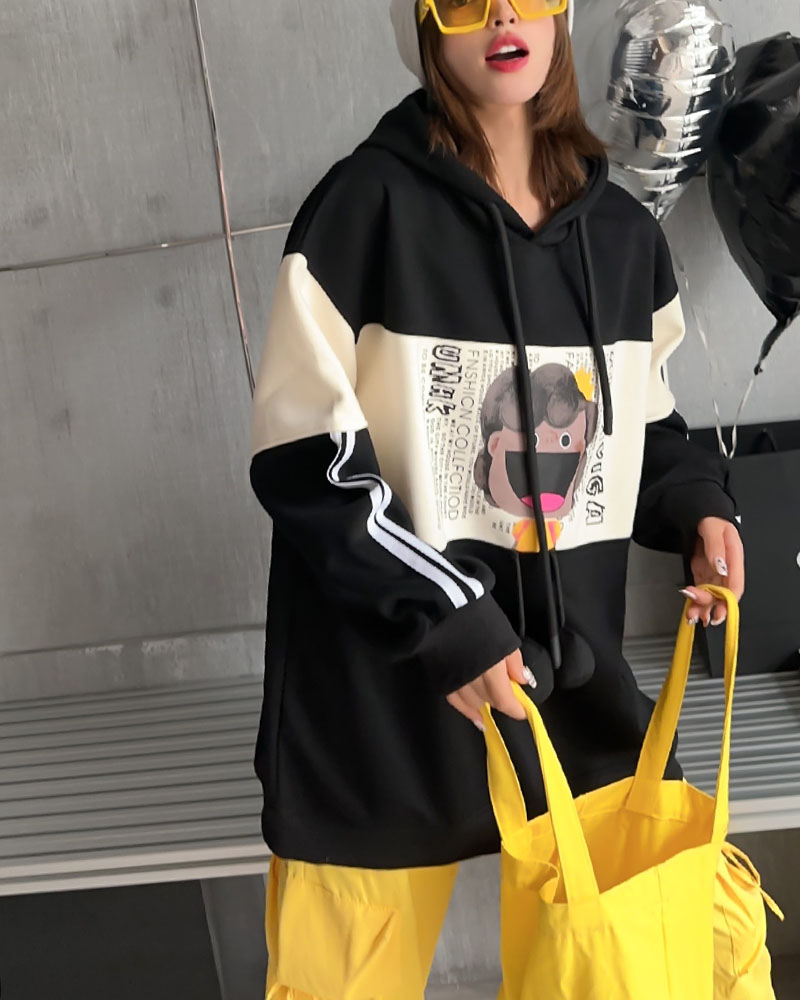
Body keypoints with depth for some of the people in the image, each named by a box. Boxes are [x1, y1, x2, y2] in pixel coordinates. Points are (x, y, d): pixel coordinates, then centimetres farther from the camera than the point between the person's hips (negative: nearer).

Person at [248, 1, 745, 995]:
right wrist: (437, 611, -19)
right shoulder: (370, 203, -9)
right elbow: (300, 455, -12)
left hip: (570, 673, 5)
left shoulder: (624, 234, 6)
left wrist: (696, 506, 0)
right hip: (382, 692, -4)